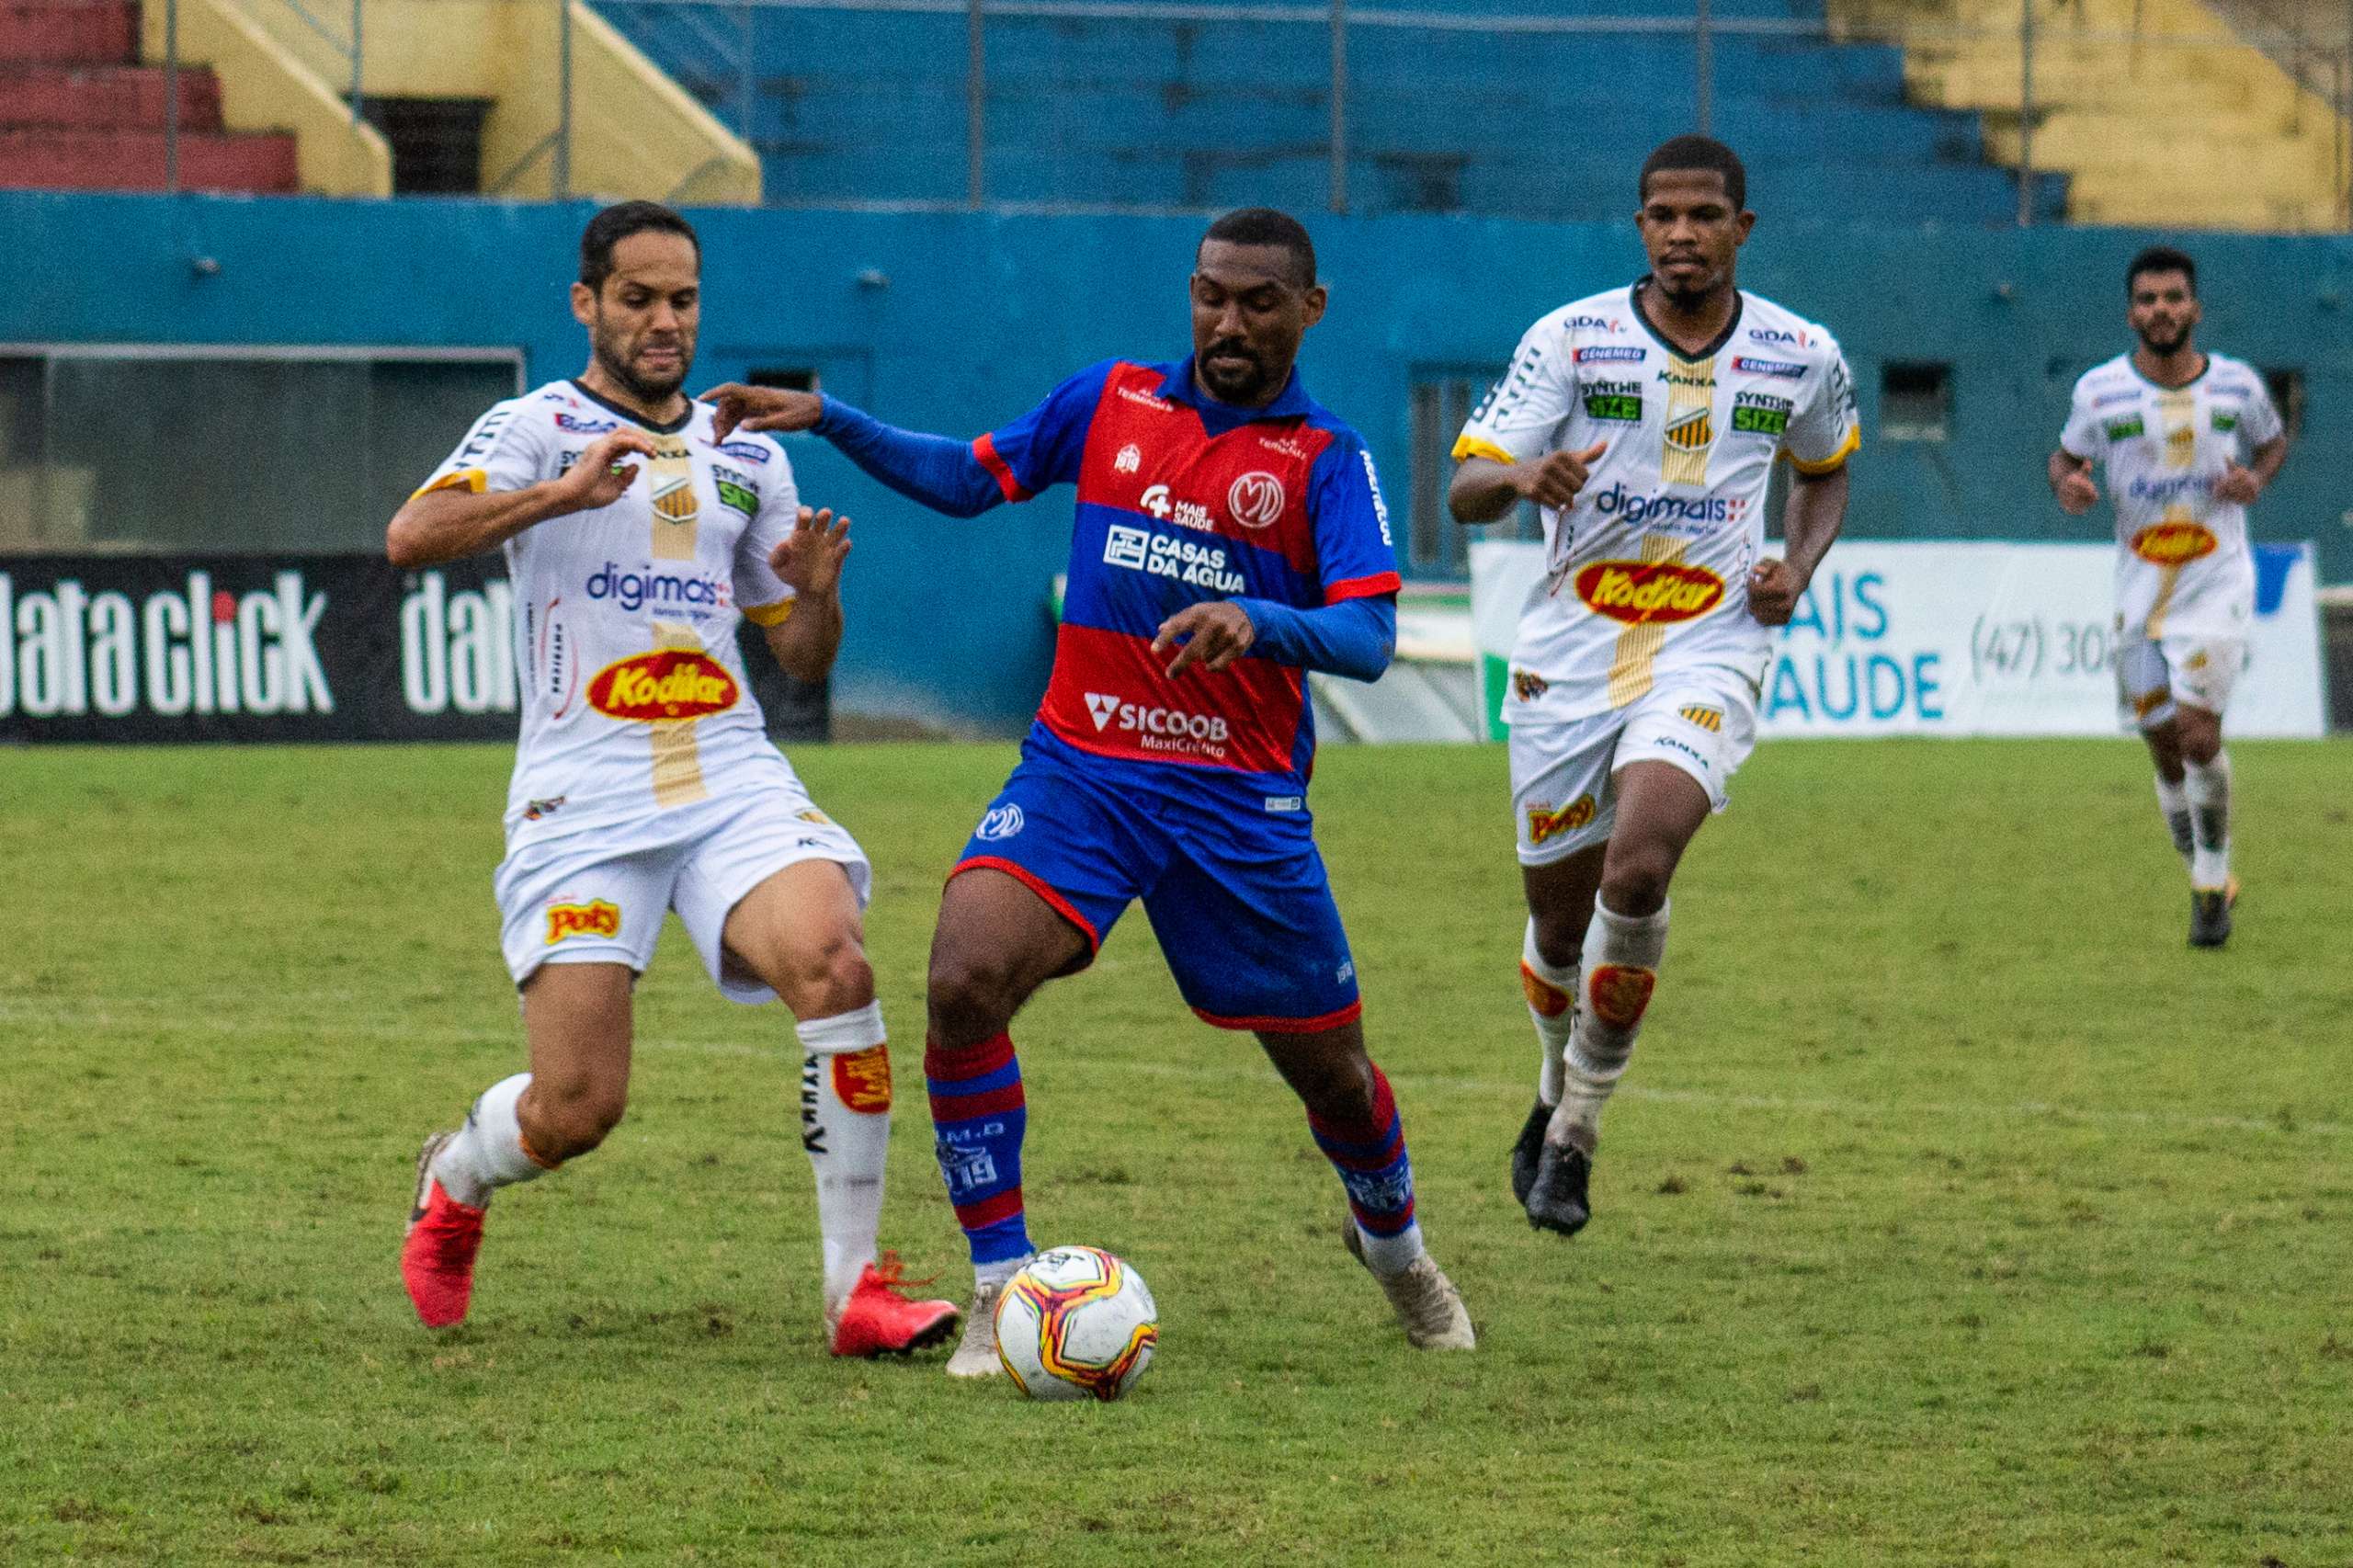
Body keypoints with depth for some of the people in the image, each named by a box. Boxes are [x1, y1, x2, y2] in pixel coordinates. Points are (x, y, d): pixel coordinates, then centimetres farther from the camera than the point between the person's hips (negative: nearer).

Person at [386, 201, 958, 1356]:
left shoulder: (746, 458, 18)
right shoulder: (537, 428, 3)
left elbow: (803, 658, 23)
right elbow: (411, 536, -16)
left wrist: (818, 593, -1)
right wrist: (566, 493, -29)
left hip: (734, 779, 3)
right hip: (582, 801, -3)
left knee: (835, 963, -26)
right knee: (577, 1109, -10)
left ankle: (855, 1289, -19)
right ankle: (452, 1182, 28)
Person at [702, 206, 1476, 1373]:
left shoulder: (1327, 459, -4)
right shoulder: (1109, 402, 6)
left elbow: (1368, 638, -16)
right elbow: (968, 478, 17)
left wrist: (1256, 620, -35)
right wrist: (827, 420, 5)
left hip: (1240, 797, -1)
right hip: (1080, 766, 1)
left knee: (1327, 1064, 9)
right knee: (964, 981, -24)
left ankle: (1396, 1249, 44)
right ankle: (1000, 1291, -13)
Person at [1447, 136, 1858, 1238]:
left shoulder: (1802, 357, 1)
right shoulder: (1571, 339, -4)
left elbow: (1825, 471, 23)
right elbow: (1466, 488, -8)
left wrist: (1797, 567, 3)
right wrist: (1525, 475, -32)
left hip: (1707, 650, -1)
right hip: (1569, 650, 1)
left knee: (1636, 870, -24)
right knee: (1560, 913, 8)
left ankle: (1576, 1133, -8)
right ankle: (1560, 1092, 40)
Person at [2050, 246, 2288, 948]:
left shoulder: (2237, 384, -2)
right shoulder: (2100, 390, -2)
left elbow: (2273, 440, 16)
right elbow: (2066, 453, 12)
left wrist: (2256, 477, -6)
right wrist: (2067, 485, -11)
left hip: (2217, 581, -2)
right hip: (2140, 591, 2)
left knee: (2197, 735, -16)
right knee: (2167, 752, 5)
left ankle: (2214, 878, 2)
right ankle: (2208, 883, 24)